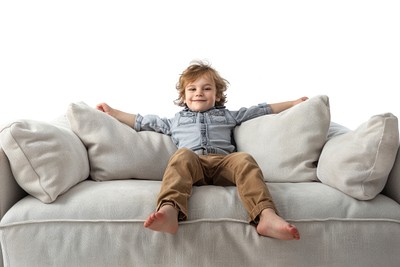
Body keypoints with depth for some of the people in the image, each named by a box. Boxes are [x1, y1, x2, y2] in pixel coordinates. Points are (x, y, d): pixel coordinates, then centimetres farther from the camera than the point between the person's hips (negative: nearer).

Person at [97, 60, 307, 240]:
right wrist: (112, 112, 31)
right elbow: (143, 121, 34)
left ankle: (266, 216, -54)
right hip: (193, 164, 0)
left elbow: (261, 110, 32)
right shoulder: (176, 120, 34)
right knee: (182, 155, -35)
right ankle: (169, 211, -60)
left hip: (223, 162, 1)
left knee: (244, 159, -32)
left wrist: (293, 103, 29)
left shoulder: (227, 116, 33)